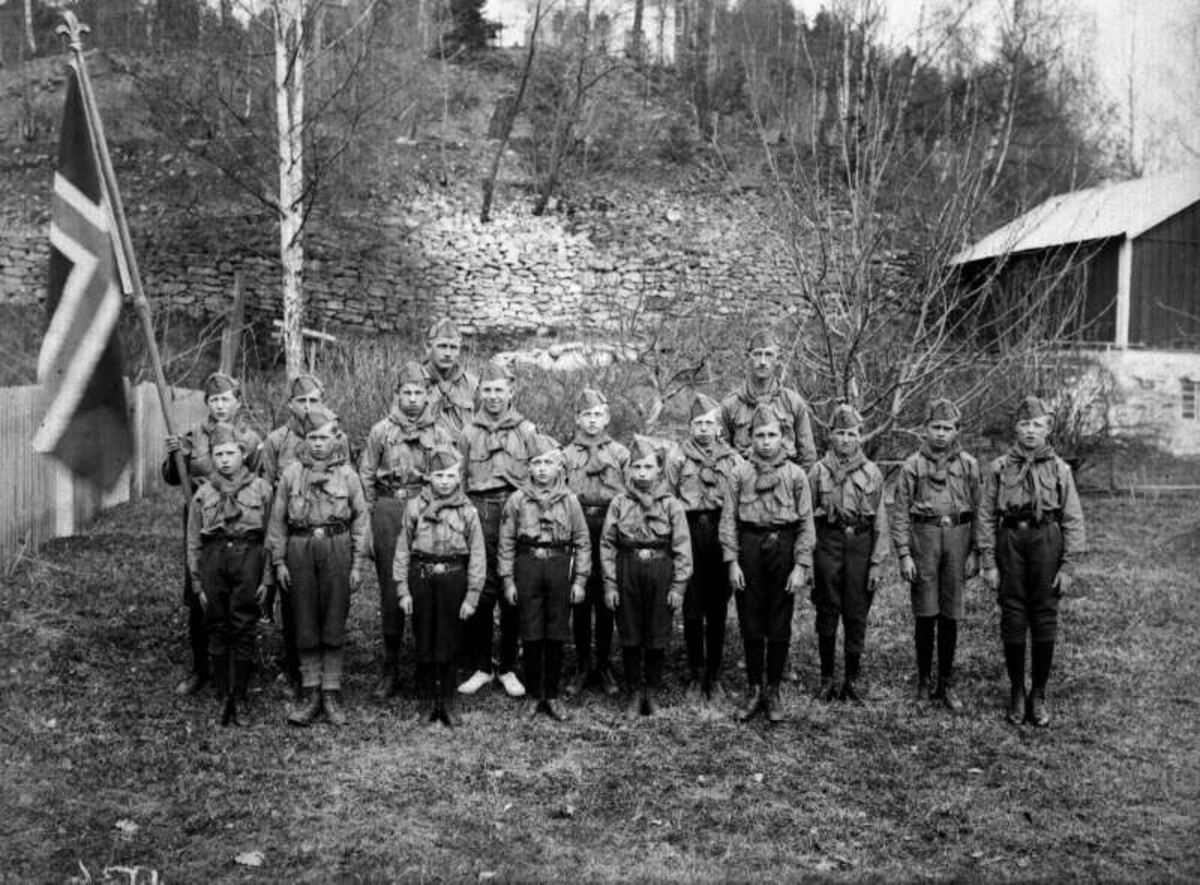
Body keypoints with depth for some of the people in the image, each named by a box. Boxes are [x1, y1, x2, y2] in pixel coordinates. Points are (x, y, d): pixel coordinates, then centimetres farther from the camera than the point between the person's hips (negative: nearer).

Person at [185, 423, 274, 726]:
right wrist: (197, 584, 7)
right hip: (213, 558, 2)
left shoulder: (261, 488, 6)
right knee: (217, 630, 4)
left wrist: (267, 578, 0)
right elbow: (193, 543, 12)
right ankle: (223, 697, 12)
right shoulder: (203, 494, 10)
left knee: (243, 631, -1)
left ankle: (239, 698, 8)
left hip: (248, 557, -2)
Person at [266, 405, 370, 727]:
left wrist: (357, 564, -1)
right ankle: (310, 694, 14)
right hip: (300, 548, 1)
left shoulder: (347, 475, 2)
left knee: (334, 624, 3)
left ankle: (331, 694, 12)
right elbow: (277, 520, 8)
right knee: (305, 625, 5)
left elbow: (361, 519, 4)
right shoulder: (291, 474, 5)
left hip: (337, 547, -1)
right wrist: (278, 561, 3)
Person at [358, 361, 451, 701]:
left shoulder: (440, 435, 7)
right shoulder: (381, 431, 6)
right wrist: (375, 513, 2)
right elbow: (365, 475, 7)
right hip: (388, 510, 0)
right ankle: (390, 670, 11)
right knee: (390, 590, 3)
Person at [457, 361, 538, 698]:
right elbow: (459, 480, 13)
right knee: (479, 592, 0)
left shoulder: (527, 431, 8)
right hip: (479, 514, 1)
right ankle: (480, 667, 12)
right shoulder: (469, 433, 12)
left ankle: (509, 669, 13)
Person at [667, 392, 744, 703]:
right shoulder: (678, 461, 6)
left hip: (722, 535, 0)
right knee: (692, 610, 3)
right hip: (689, 534, 0)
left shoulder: (733, 461, 7)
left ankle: (714, 676, 17)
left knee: (718, 610, 6)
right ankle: (696, 675, 14)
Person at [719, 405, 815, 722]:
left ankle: (773, 691, 19)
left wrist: (801, 566, -6)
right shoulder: (739, 474, 2)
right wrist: (732, 561, -5)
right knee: (750, 624, 7)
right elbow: (728, 520, 1)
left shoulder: (795, 474, 1)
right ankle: (753, 689, 19)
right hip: (749, 547, 0)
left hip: (783, 546, 0)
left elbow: (806, 523, 0)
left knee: (779, 625, 6)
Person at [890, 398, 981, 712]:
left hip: (958, 536, 2)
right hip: (923, 537, -2)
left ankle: (946, 684, 16)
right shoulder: (913, 465, 1)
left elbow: (977, 510, 8)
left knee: (950, 616, 6)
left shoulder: (969, 465, 7)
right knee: (925, 615, 1)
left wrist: (974, 552, 2)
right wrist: (904, 554, -6)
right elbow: (899, 512, 0)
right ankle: (923, 681, 15)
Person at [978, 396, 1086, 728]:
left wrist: (1068, 566, -3)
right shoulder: (999, 468, 4)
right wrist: (988, 563, -2)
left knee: (1045, 621, 4)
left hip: (1047, 541, 0)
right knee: (1012, 620, 4)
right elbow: (986, 517, 3)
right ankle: (1016, 693, 17)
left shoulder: (1059, 469, 5)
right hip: (1010, 542, 0)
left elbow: (1073, 521, 3)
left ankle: (1039, 695, 16)